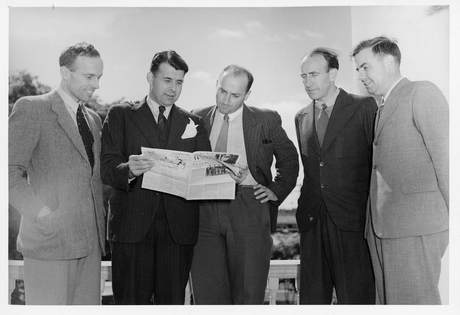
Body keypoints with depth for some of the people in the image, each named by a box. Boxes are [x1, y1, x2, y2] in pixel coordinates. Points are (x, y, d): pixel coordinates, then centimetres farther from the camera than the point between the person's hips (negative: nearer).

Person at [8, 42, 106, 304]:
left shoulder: (94, 119, 18)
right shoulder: (31, 108, -3)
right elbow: (10, 172, -9)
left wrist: (101, 220, 9)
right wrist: (42, 214, -16)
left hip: (91, 242, 6)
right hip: (51, 241, -6)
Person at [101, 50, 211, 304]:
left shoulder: (192, 122, 16)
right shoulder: (120, 116, 8)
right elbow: (107, 169, -2)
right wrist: (129, 170, -23)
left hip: (178, 228, 2)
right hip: (132, 225, -2)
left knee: (173, 302, 2)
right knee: (132, 303, 0)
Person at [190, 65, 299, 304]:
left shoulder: (266, 120, 6)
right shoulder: (198, 119, 12)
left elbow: (289, 159, 17)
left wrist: (277, 191, 7)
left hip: (249, 210, -2)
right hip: (205, 211, 2)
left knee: (248, 292, -1)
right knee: (207, 291, 0)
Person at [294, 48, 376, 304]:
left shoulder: (364, 107, -2)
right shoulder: (302, 117, 15)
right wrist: (306, 206, 12)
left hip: (352, 220, -5)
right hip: (312, 222, 5)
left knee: (355, 298, -2)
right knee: (312, 297, 9)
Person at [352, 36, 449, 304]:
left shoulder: (422, 93, -1)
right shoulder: (383, 109, 23)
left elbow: (446, 158, -9)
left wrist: (452, 221, -13)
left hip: (415, 225, -8)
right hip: (382, 227, 8)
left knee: (414, 302, -8)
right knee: (389, 302, 9)